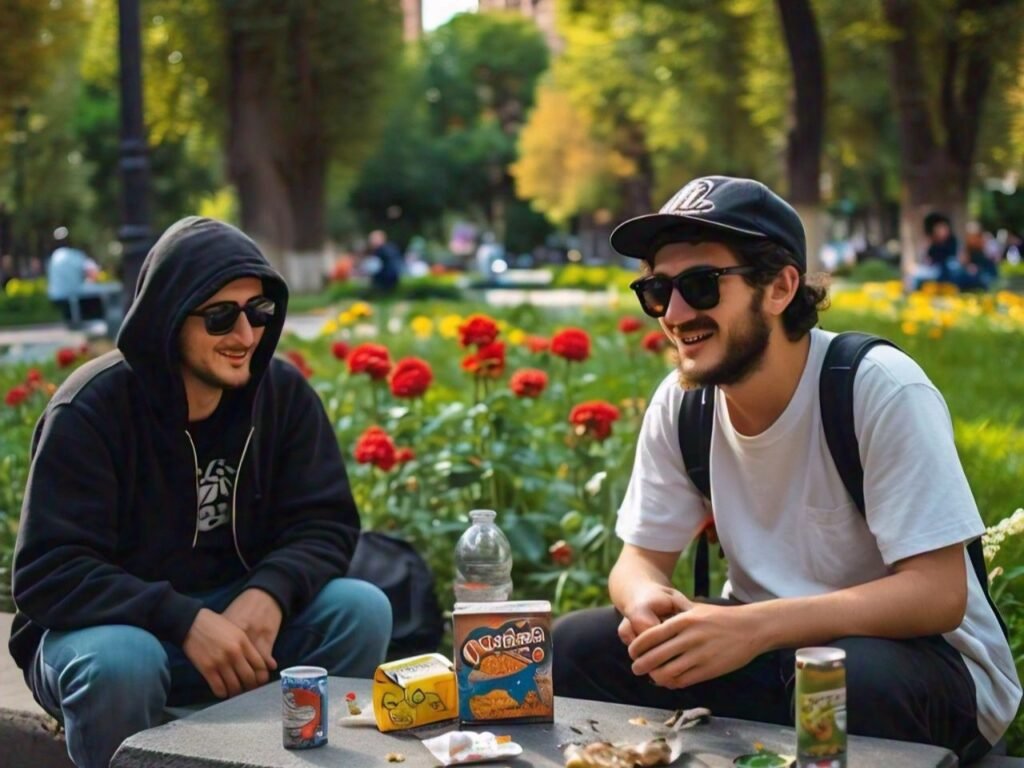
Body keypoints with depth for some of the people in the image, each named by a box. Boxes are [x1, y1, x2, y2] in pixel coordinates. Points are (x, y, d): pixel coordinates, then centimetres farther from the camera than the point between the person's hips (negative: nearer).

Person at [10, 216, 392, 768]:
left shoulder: (283, 393, -5)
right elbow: (48, 573, -21)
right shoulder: (90, 411, -18)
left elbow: (324, 522, -5)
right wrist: (184, 622, -33)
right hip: (113, 624, -3)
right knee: (121, 661, -37)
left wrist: (270, 592, -27)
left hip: (239, 613, 4)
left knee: (362, 610, -19)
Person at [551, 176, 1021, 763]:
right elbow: (641, 558, 1)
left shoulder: (882, 390, -21)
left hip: (910, 653, -4)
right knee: (567, 648, -12)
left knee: (853, 677, -38)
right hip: (765, 646, 5)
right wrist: (647, 599, -25)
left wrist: (754, 626, -36)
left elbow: (939, 593, -25)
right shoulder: (680, 403, -5)